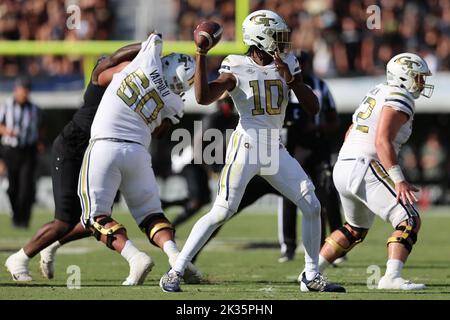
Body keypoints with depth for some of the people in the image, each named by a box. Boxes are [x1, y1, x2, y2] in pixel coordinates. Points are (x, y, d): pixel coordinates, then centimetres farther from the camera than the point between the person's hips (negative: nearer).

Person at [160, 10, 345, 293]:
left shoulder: (287, 66, 7)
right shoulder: (237, 69, -6)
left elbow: (313, 107, 3)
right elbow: (204, 98, -19)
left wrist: (291, 80, -12)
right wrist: (201, 55, -21)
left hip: (275, 150, 5)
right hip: (246, 147, -5)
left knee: (312, 206, 0)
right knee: (222, 212, -13)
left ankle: (312, 277, 12)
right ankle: (174, 273, -7)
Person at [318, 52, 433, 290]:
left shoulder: (378, 93, 21)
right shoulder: (399, 99, -8)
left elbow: (351, 133, 26)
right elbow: (382, 142, -20)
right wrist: (399, 181, -25)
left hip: (342, 169, 10)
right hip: (366, 169, -10)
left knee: (356, 228, 28)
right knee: (409, 221, -12)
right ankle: (392, 277, -27)